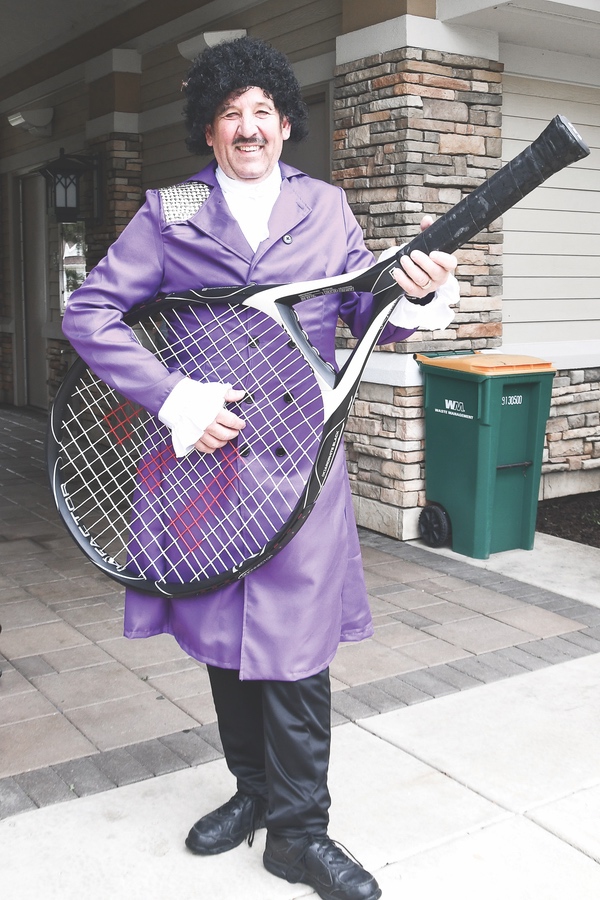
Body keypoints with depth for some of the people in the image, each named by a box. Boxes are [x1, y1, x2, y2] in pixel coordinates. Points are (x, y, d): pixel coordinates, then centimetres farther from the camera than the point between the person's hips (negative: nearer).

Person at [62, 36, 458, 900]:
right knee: (222, 630, 13)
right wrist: (175, 398, -17)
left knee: (294, 642, -1)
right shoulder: (168, 214, 2)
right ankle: (254, 788, 35)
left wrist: (416, 292, -18)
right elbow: (88, 312, -5)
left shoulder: (326, 208, 7)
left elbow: (370, 318, 7)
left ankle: (298, 831, 17)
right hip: (204, 453, 1)